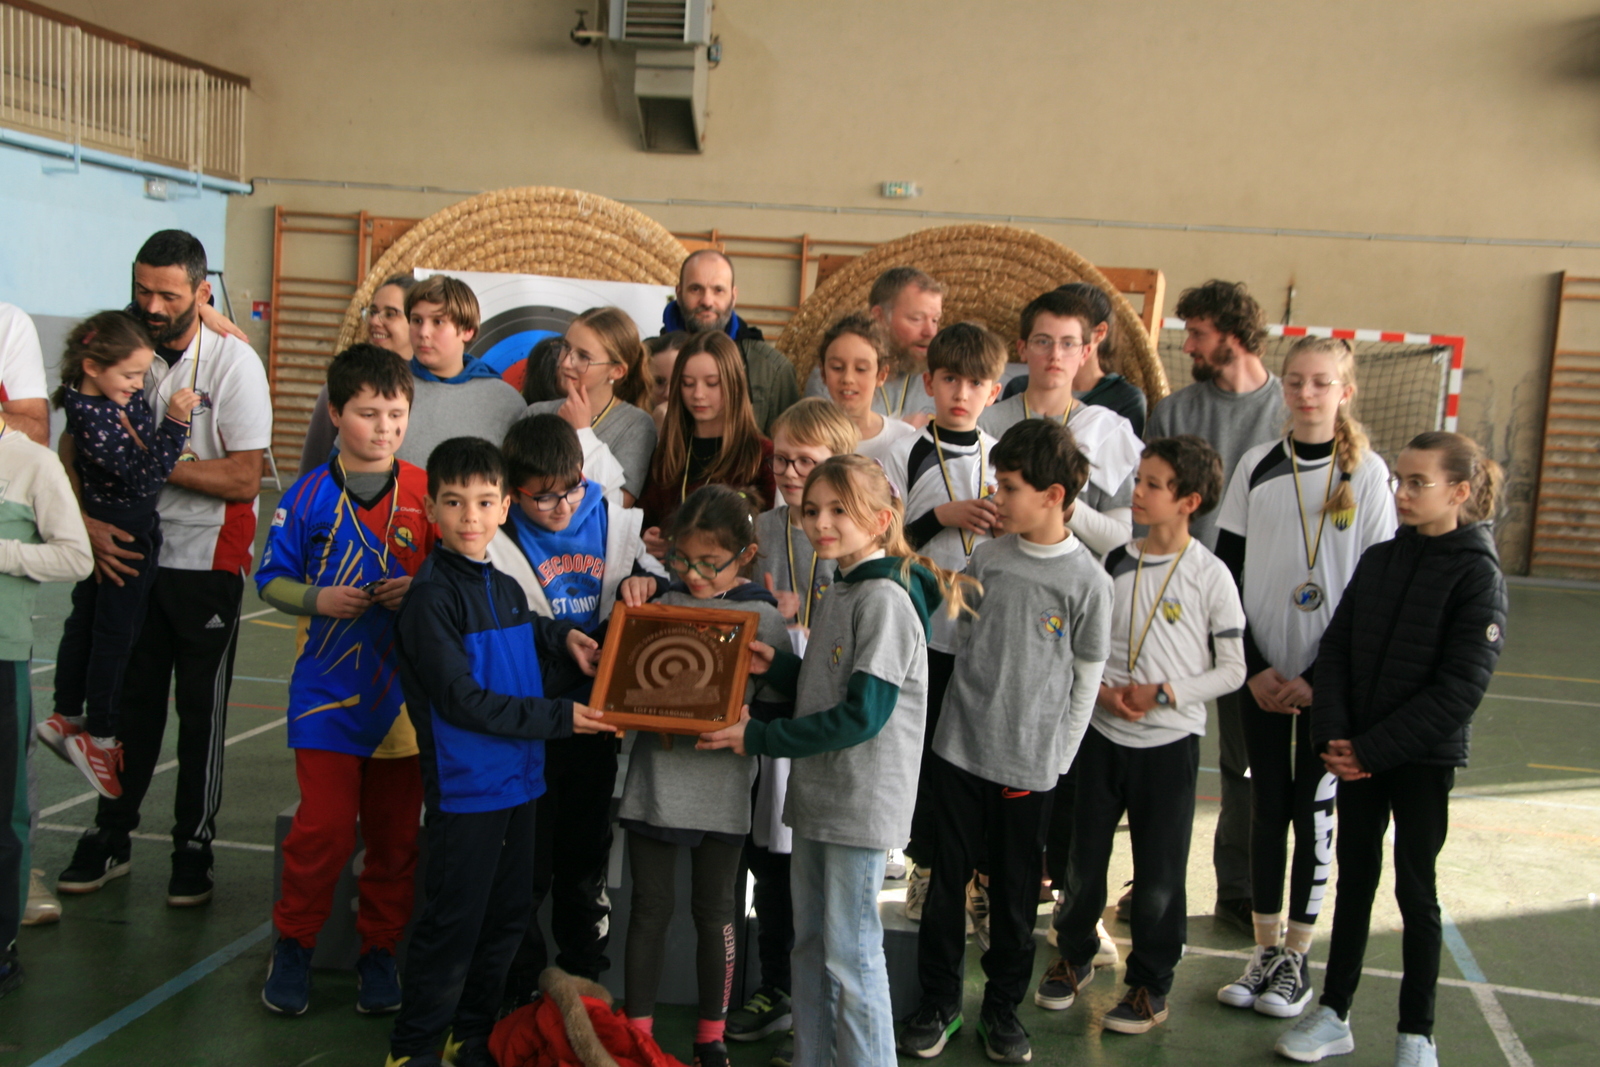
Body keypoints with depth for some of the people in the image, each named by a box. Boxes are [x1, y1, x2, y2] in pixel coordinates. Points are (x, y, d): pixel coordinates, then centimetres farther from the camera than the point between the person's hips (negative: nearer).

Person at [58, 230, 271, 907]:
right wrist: (85, 520, -10)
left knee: (201, 709, 5)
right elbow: (73, 449, 5)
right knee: (130, 699, 12)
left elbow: (244, 478, -16)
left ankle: (194, 847, 18)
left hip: (208, 560, -3)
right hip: (128, 553, 4)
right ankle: (110, 838, 25)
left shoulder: (234, 363, -11)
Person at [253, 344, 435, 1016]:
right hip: (328, 687, -1)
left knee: (395, 831, 9)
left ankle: (380, 950, 27)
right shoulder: (309, 495, -1)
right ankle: (293, 943, 22)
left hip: (405, 689, 1)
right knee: (325, 826, -2)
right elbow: (272, 580, 4)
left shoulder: (425, 493, 0)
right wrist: (317, 598, -14)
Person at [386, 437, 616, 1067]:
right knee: (453, 922, 0)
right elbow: (462, 700, -20)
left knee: (508, 915, 16)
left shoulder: (507, 588, 9)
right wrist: (557, 718, -19)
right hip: (463, 785, -8)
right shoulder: (431, 596, -16)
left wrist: (561, 634, 10)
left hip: (519, 779, 8)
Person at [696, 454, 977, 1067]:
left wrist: (757, 737, -17)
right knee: (810, 944, 17)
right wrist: (775, 666, 1)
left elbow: (861, 713, -22)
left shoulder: (885, 598, -17)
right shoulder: (839, 594, 12)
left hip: (861, 804, -9)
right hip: (817, 795, 9)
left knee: (851, 953, 0)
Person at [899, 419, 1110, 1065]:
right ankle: (939, 1003, 24)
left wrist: (1056, 761, 0)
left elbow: (1086, 679, -1)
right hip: (959, 748, 2)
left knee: (1015, 892, 10)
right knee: (947, 880, 9)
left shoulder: (1087, 581, -7)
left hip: (1030, 764, -2)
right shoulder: (986, 558, 2)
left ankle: (1003, 1007, 28)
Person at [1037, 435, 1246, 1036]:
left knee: (1159, 875, 6)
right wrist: (1098, 690, -10)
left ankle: (1151, 985, 25)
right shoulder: (1114, 562, 1)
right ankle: (1075, 956, 35)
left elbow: (1231, 670, -5)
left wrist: (1165, 693, -16)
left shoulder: (1210, 575, -8)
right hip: (1101, 732, 3)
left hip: (1169, 742, -3)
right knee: (1083, 858, 13)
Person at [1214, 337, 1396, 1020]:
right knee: (1267, 806, 8)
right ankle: (1265, 949, 19)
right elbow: (1227, 570, 3)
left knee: (1314, 808, 5)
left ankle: (1297, 956, 17)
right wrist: (1253, 668, -4)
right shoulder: (1257, 466, 3)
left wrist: (1322, 677, -9)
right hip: (1261, 671, 2)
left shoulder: (1367, 473, -4)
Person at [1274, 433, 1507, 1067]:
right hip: (1357, 755, 5)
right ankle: (1334, 1016, 23)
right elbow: (1335, 651, 4)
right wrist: (1332, 735, -10)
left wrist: (1375, 749, -18)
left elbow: (1460, 688, -16)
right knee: (1354, 879, 12)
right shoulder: (1377, 561, 5)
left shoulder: (1477, 575, -11)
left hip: (1423, 759, -4)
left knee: (1416, 890, 6)